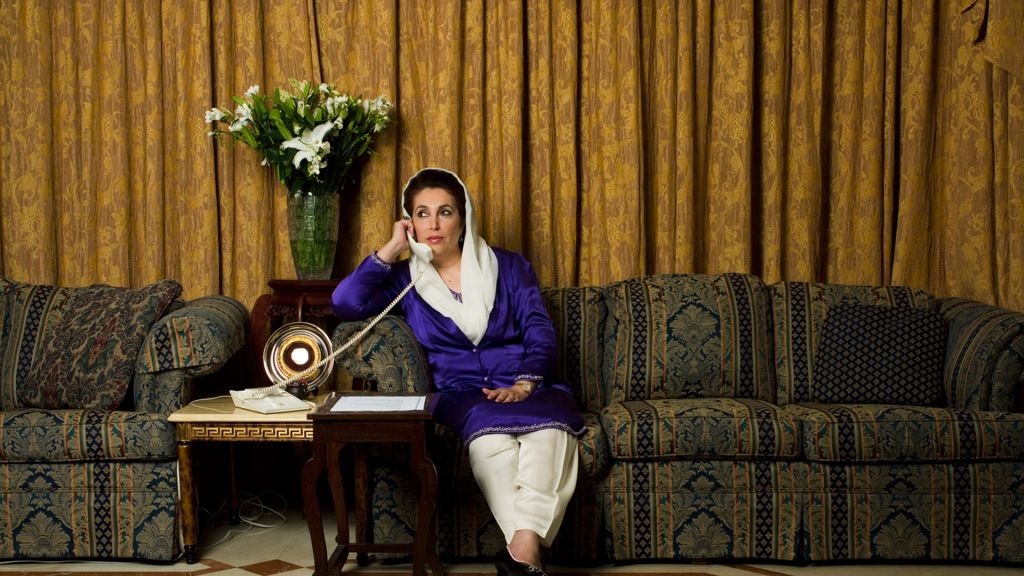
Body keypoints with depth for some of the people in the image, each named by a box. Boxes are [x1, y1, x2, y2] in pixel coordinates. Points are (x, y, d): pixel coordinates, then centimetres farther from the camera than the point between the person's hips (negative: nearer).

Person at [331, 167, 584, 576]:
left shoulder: (508, 266, 16)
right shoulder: (406, 278, 16)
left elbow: (539, 330, 5)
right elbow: (345, 303, -1)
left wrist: (524, 385, -14)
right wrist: (392, 249, 4)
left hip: (530, 389, 1)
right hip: (461, 395, 0)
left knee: (550, 427, -37)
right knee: (489, 431, -38)